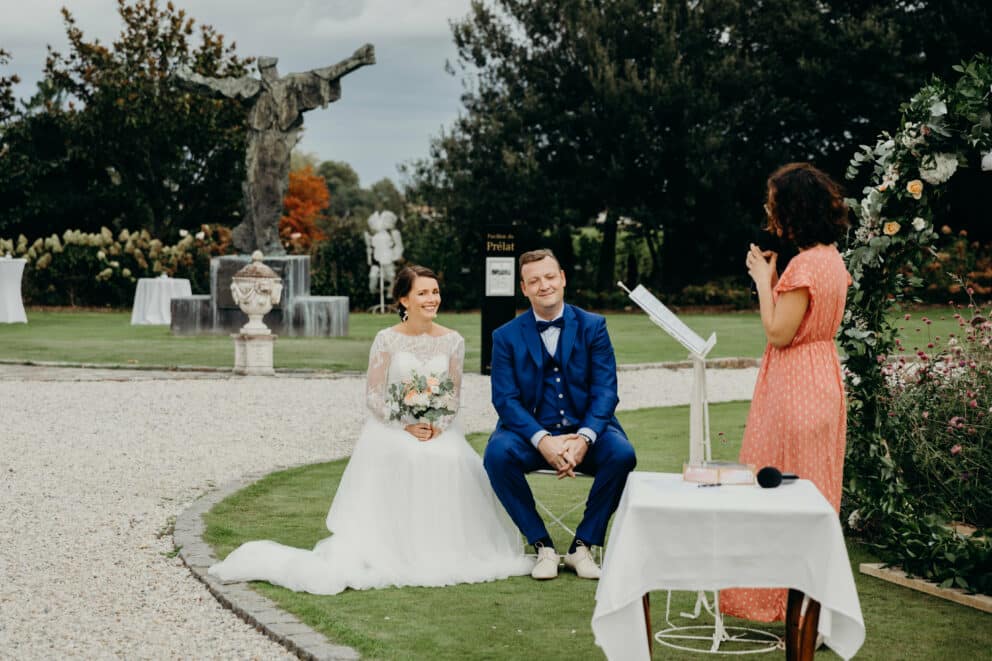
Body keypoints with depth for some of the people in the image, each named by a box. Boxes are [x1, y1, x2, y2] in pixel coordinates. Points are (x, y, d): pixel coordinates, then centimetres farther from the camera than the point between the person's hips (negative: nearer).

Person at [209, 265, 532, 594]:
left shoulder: (452, 341, 6)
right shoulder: (387, 339, -2)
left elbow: (453, 395, 6)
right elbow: (374, 396, -3)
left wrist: (437, 428, -12)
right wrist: (407, 426, -14)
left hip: (439, 430, 2)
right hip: (391, 429, -2)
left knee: (454, 462, -29)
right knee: (403, 459, -35)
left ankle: (443, 549, -12)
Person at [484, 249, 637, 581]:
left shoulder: (593, 326, 3)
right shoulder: (507, 336, 3)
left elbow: (605, 391, -3)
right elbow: (505, 398, -5)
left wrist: (583, 438, -22)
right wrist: (543, 440, -22)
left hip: (585, 432, 0)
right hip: (532, 434, 0)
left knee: (622, 453, -30)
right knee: (498, 453, -31)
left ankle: (582, 545, -12)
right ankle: (542, 546, -15)